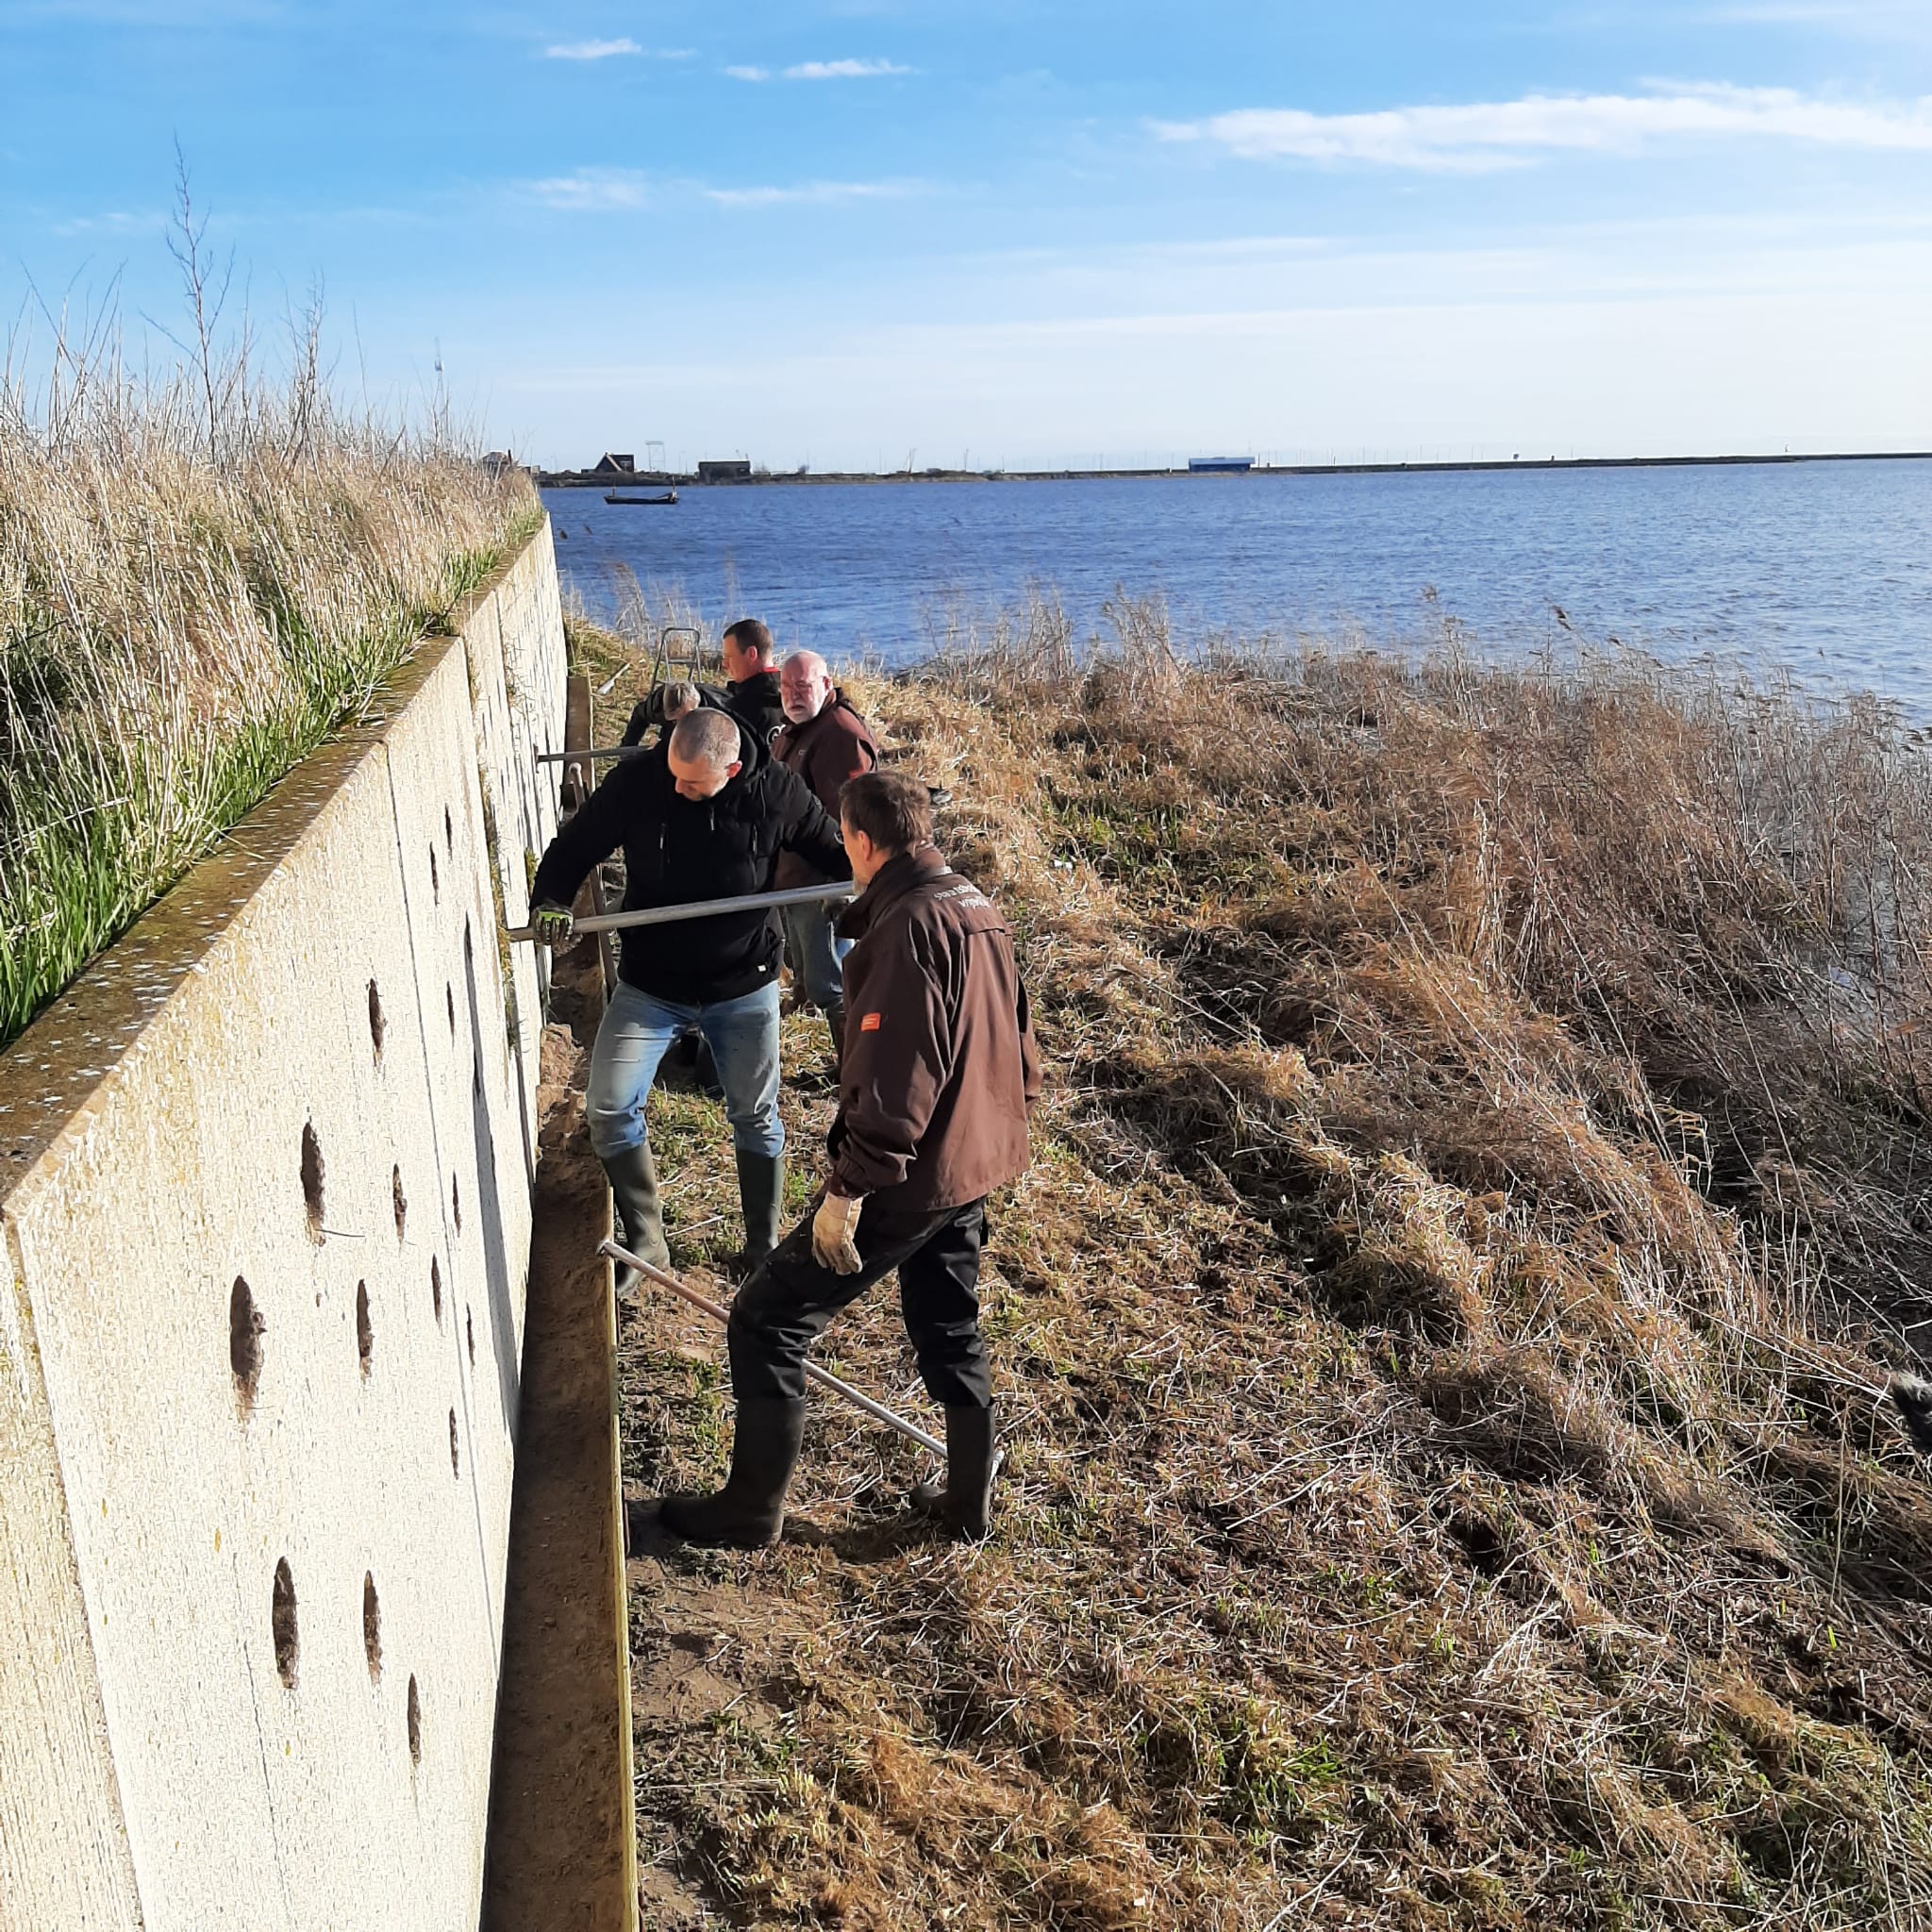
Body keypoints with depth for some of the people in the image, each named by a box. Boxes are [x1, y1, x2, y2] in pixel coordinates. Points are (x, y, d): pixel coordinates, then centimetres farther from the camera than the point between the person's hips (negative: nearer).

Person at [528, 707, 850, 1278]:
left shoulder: (776, 791, -15)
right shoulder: (635, 781, -16)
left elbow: (832, 851, 1)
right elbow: (572, 849, -5)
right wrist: (549, 902, -24)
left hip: (743, 987, 0)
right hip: (650, 985, 1)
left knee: (755, 1118, 11)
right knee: (608, 1109, -3)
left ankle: (763, 1249, 31)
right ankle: (646, 1245, 16)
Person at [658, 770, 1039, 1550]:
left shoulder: (908, 923, -21)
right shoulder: (977, 906, 9)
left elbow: (893, 1077, -27)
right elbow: (1013, 1037, 17)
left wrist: (849, 1188, -24)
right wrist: (1005, 1121, 27)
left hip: (910, 1177, -9)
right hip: (974, 1166, 10)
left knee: (766, 1321, 2)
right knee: (950, 1330, 24)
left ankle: (751, 1510, 13)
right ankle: (970, 1501, 35)